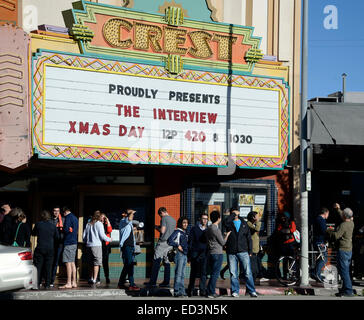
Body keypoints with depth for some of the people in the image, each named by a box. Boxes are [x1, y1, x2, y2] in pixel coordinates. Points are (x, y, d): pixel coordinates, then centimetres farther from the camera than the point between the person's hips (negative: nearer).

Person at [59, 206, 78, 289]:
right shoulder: (75, 218, 18)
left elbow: (66, 229, -17)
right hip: (74, 242, 9)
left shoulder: (68, 217, -9)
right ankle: (74, 282, 13)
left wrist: (62, 230, 2)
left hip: (68, 243, -9)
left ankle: (68, 283, -12)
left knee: (68, 262, -10)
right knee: (72, 262, 11)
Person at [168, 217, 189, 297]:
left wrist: (188, 252, 14)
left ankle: (182, 291, 14)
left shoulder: (185, 233, 17)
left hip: (185, 254, 8)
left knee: (182, 274, 10)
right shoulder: (177, 232, -6)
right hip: (179, 254, -8)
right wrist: (177, 245, -16)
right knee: (178, 273, -9)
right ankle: (176, 291, -8)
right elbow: (169, 240, -17)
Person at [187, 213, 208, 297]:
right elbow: (190, 241, 4)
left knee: (203, 273, -3)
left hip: (204, 254, 1)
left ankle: (202, 291, 0)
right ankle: (190, 290, 15)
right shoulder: (194, 229, 6)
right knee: (193, 273, 5)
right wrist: (189, 254, -3)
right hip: (195, 254, -1)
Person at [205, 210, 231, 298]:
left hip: (210, 253, 8)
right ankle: (211, 293, -3)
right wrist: (227, 235, 8)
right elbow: (222, 242, -7)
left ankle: (210, 291, 14)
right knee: (215, 274, -4)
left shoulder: (208, 229, 11)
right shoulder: (216, 229, -15)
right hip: (217, 253, -8)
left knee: (213, 273, 14)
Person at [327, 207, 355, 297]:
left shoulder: (343, 225, -19)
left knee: (343, 271, -7)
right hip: (349, 250, 9)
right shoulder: (351, 223, 8)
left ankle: (348, 291, -9)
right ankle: (345, 288, 25)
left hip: (343, 250, -9)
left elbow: (336, 235, -24)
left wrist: (329, 231, -4)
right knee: (346, 270, 17)